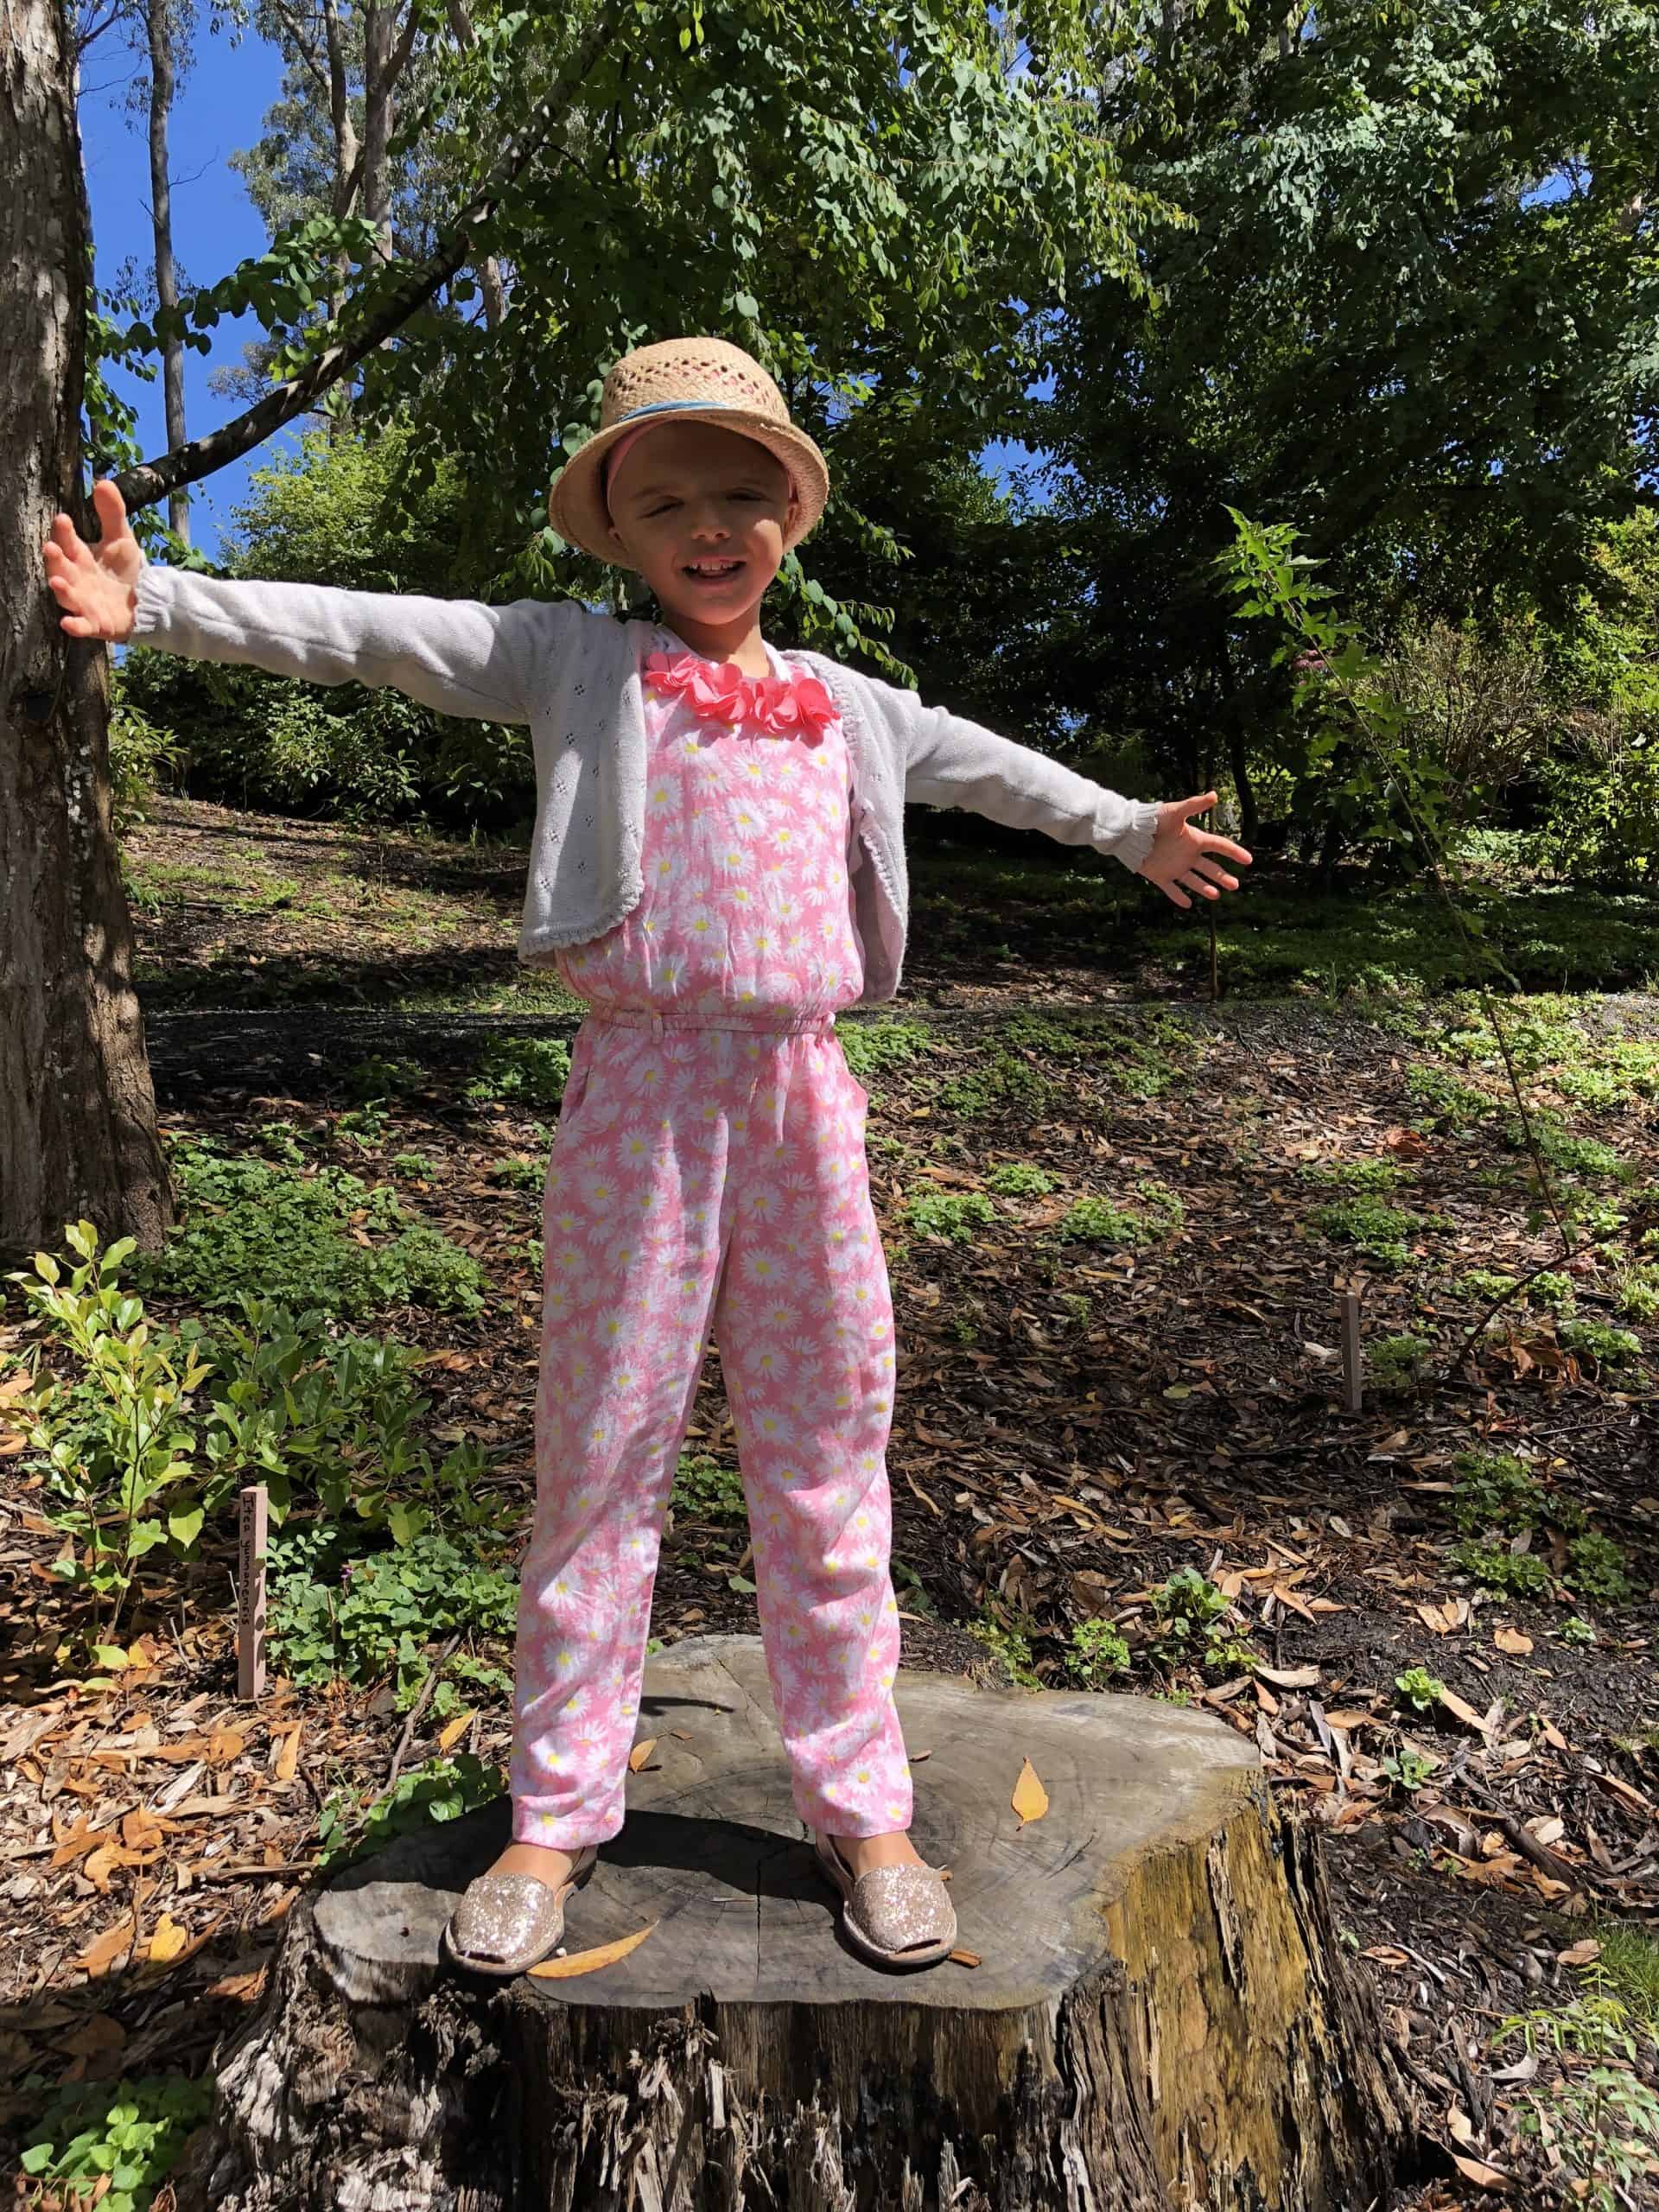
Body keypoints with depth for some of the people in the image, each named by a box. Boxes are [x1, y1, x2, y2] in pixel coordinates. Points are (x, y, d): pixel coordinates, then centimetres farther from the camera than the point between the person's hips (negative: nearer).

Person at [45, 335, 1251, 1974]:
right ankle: (556, 1816, 24)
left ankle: (858, 1808, 26)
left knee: (823, 1469, 9)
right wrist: (161, 601, -13)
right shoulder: (570, 661, 7)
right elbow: (366, 634, -1)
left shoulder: (847, 708, 19)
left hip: (799, 1096, 3)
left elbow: (980, 765, 34)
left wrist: (1132, 831, 45)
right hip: (640, 1092, -3)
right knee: (599, 1460, 5)